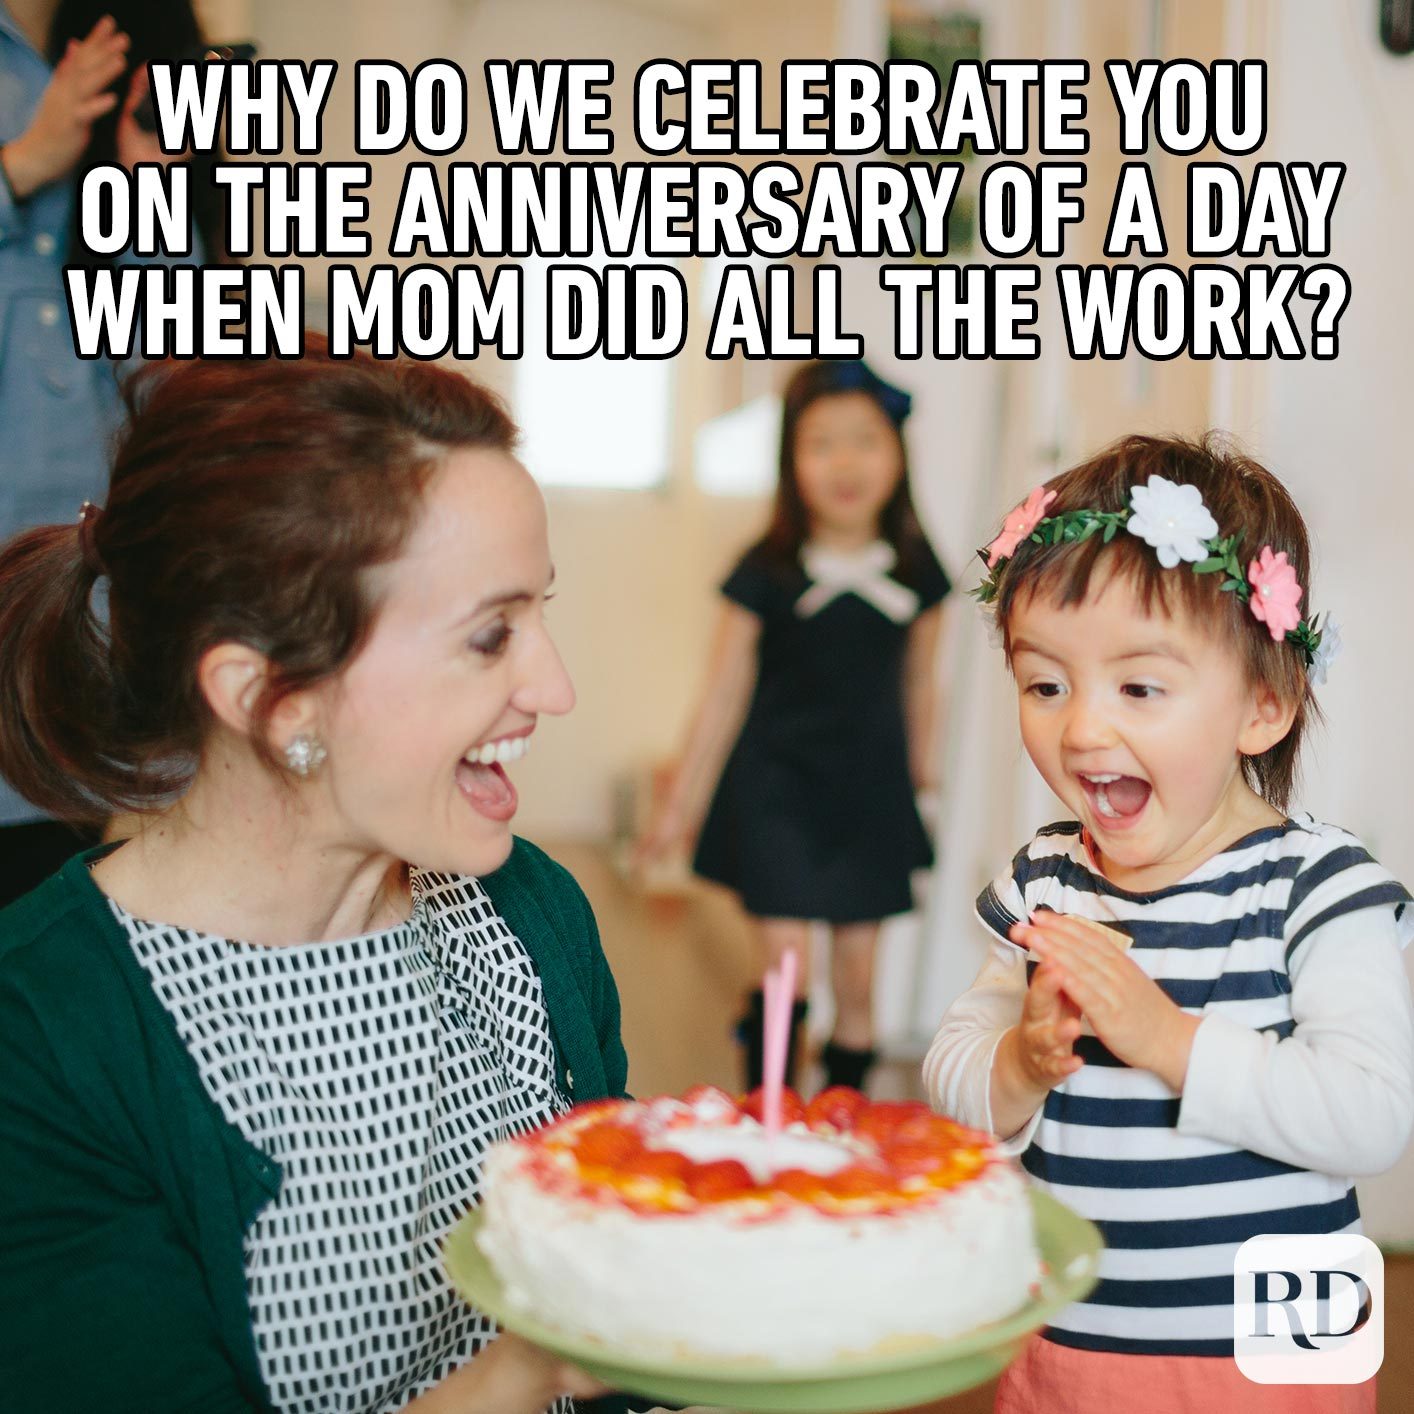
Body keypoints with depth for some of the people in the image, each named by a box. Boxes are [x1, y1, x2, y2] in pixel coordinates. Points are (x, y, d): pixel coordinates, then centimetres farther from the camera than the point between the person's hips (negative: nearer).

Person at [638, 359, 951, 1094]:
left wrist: (921, 772, 20)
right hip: (776, 785, -3)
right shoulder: (767, 573, -8)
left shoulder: (915, 572, 0)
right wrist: (681, 803, 2)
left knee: (857, 966, 8)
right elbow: (724, 692, -1)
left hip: (871, 790, 3)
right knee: (787, 963, -9)